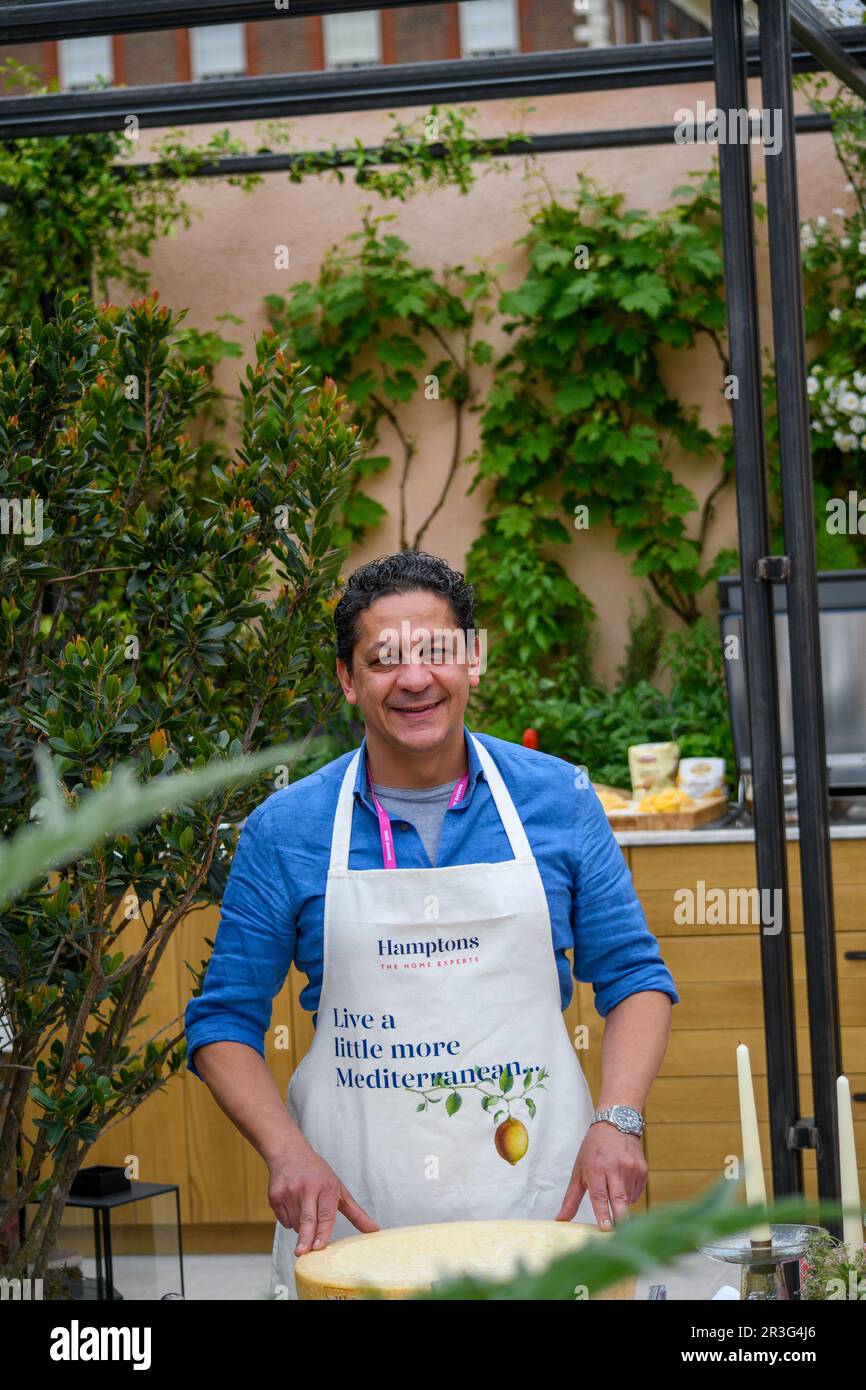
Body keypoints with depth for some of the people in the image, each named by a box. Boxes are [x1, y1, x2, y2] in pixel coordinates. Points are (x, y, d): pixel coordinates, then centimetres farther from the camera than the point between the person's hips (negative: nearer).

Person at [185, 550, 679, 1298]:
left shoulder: (559, 799, 3)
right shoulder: (285, 830, 0)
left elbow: (633, 977, 7)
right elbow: (224, 1021, 5)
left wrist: (618, 1120, -8)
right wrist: (288, 1152, -11)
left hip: (540, 1198, 1)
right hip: (351, 1212, 0)